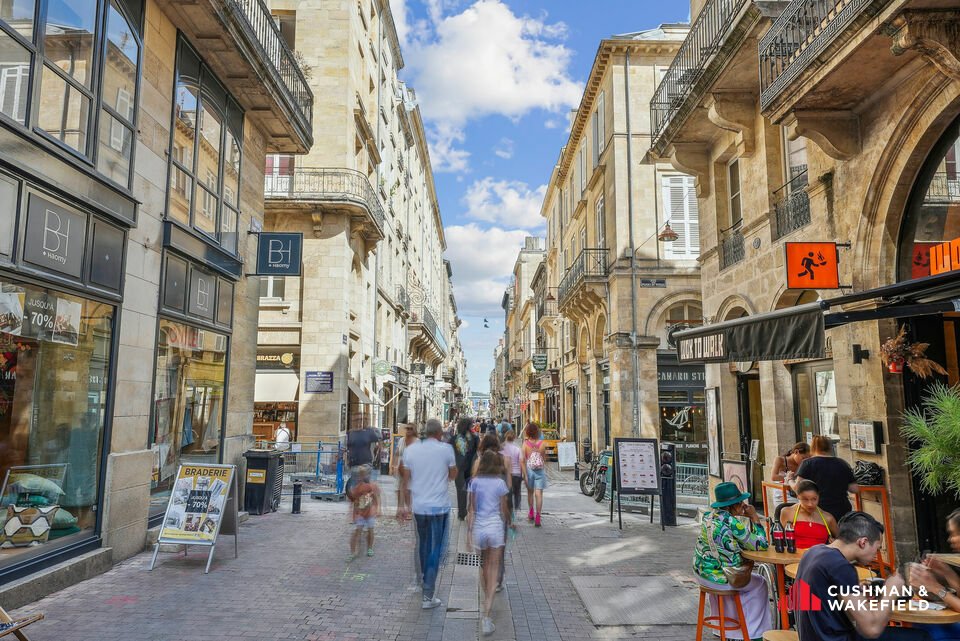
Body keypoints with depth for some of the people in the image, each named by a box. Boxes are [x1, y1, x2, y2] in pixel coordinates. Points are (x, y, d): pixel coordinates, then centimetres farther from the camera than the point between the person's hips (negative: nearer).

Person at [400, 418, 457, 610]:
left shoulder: (410, 449, -1)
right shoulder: (446, 449, -9)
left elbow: (406, 480, 3)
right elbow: (453, 475, 4)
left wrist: (407, 504, 13)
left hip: (418, 506, 3)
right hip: (439, 506, -3)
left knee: (422, 545, 23)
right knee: (436, 550, 4)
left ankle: (423, 578, 43)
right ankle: (428, 596, 3)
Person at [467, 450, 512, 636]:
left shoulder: (475, 482, -2)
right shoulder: (500, 483, -6)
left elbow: (471, 509, -1)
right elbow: (504, 510, 1)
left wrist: (469, 532, 3)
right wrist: (509, 522, 20)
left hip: (479, 527, 2)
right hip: (496, 527, -2)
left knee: (484, 563, 24)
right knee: (493, 569, 1)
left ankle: (486, 598, 37)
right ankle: (486, 616, -7)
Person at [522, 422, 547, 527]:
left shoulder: (525, 443, -8)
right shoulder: (542, 443, -7)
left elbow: (523, 460, -9)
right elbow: (544, 458, 2)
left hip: (529, 469, 1)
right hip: (540, 470, -1)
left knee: (530, 492, 20)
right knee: (539, 493, -2)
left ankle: (531, 513, 31)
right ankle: (537, 517, -7)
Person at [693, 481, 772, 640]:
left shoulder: (708, 517, 2)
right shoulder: (733, 523, -21)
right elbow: (760, 544, -12)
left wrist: (748, 518, 8)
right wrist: (755, 517, -6)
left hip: (702, 573, 7)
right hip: (722, 578, -7)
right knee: (760, 584, 19)